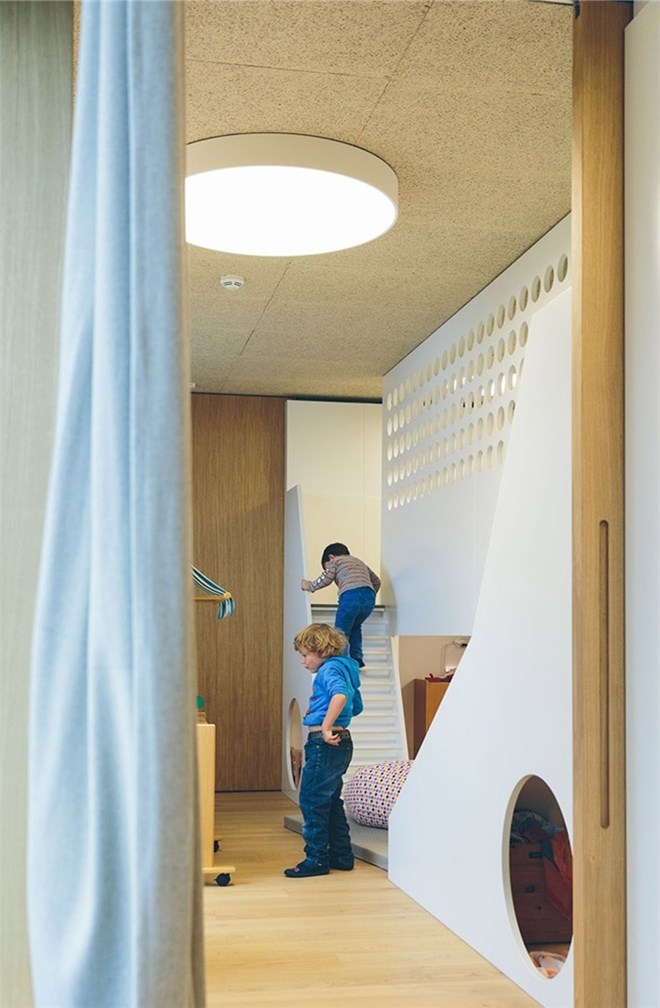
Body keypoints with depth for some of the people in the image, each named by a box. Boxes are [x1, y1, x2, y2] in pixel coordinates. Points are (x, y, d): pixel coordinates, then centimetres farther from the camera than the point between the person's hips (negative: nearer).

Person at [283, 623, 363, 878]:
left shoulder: (330, 669, -12)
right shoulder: (344, 669, 17)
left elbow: (340, 695, -33)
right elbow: (356, 707, 28)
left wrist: (326, 726, -29)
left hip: (325, 743, -10)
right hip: (341, 742, 10)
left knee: (312, 801, -2)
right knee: (331, 802, 17)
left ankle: (317, 859, 2)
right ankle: (342, 855, 23)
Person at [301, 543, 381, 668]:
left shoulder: (335, 561, 19)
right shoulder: (360, 562, 36)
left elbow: (326, 579, 5)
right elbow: (376, 581, 38)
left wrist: (310, 586, 19)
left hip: (350, 595, -6)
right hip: (369, 596, 6)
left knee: (341, 633, 5)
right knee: (355, 626, 28)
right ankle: (357, 657, 17)